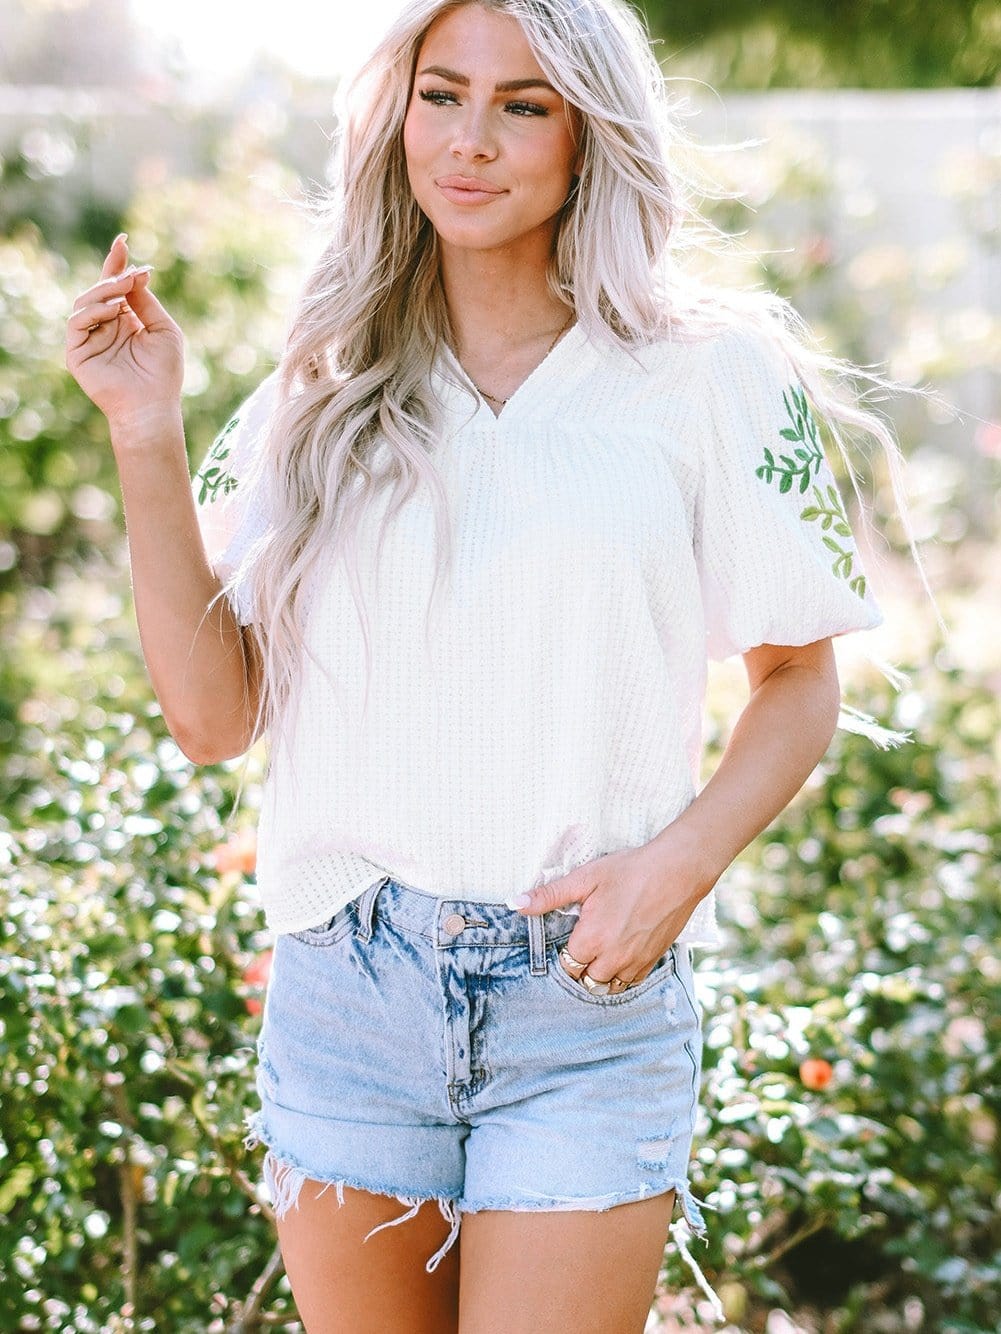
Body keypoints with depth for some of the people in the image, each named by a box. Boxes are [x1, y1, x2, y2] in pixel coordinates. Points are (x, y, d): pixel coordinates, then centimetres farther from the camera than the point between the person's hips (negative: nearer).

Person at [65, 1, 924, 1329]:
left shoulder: (712, 374, -1)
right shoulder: (326, 396, 6)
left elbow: (798, 680, 6)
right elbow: (214, 716, 1)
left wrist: (681, 861, -11)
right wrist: (148, 436, -6)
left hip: (590, 990, -2)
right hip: (344, 983, 3)